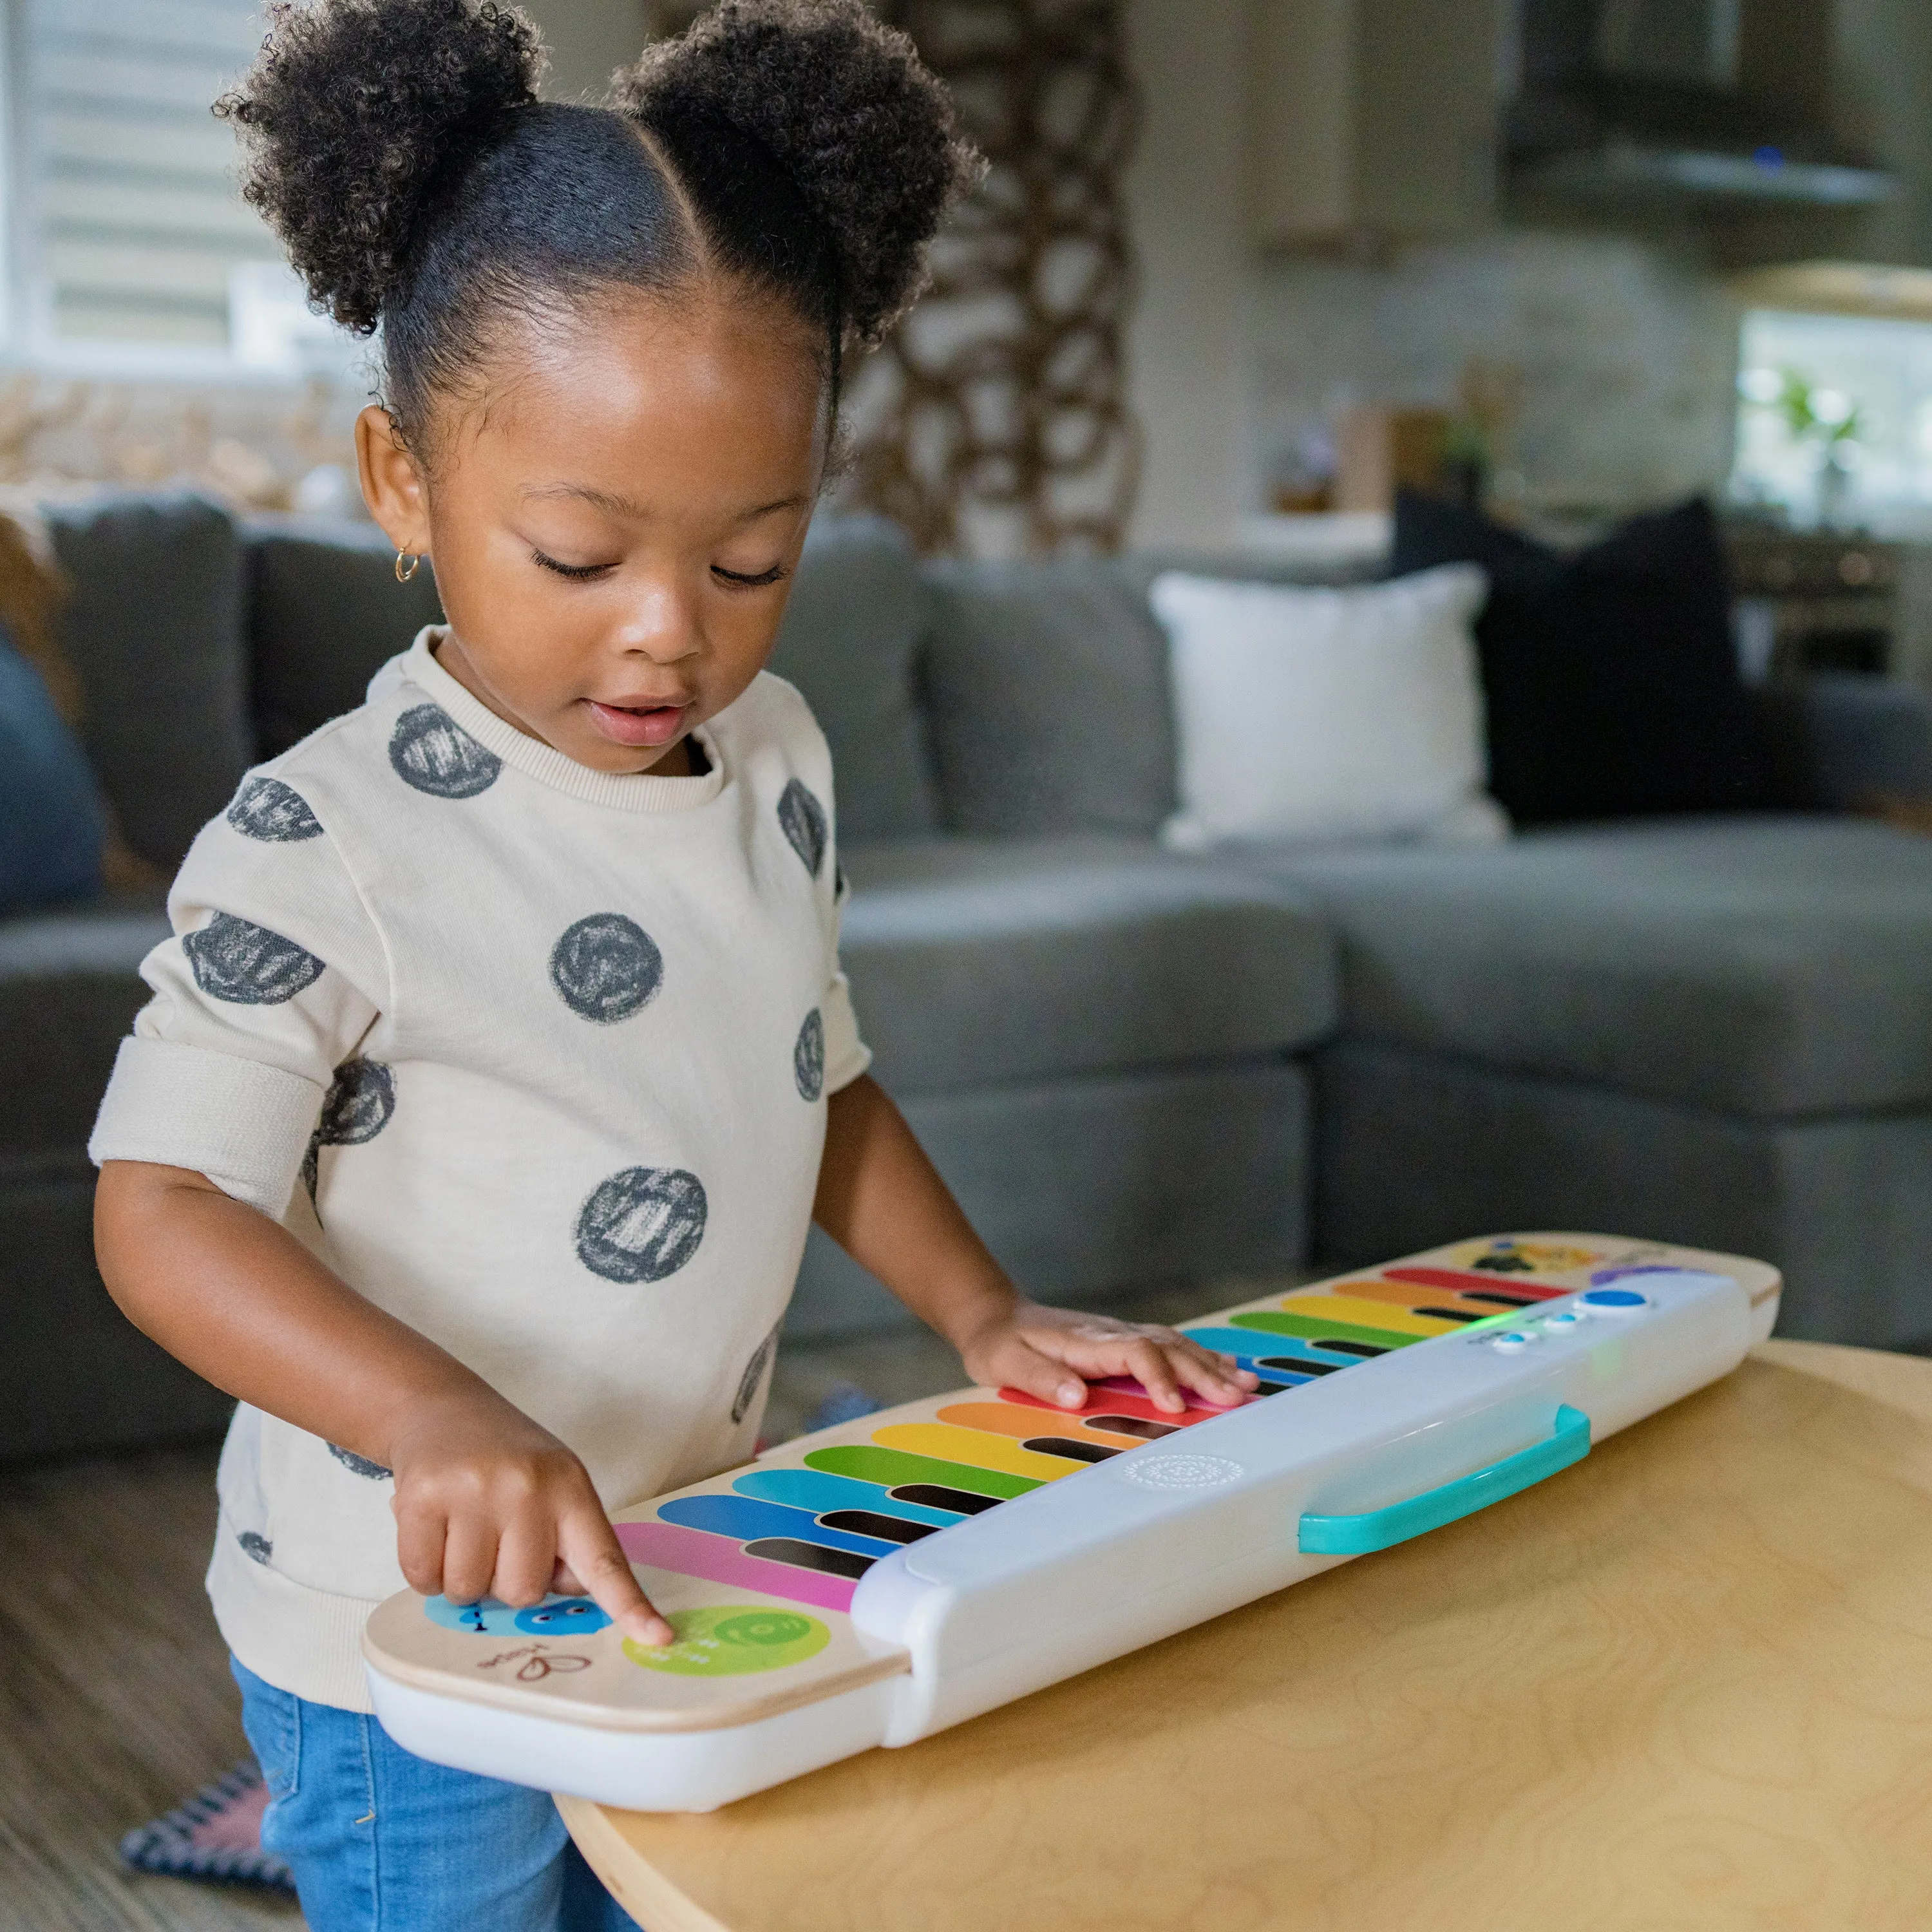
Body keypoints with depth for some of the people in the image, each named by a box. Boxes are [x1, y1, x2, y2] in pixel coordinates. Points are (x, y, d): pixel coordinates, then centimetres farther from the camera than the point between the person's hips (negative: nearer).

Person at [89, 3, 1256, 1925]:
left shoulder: (774, 762, 0)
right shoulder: (323, 844, -20)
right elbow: (166, 1207, -22)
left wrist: (982, 1310, 1)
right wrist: (434, 1415, -37)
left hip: (683, 1595, 7)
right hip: (404, 1641, -6)